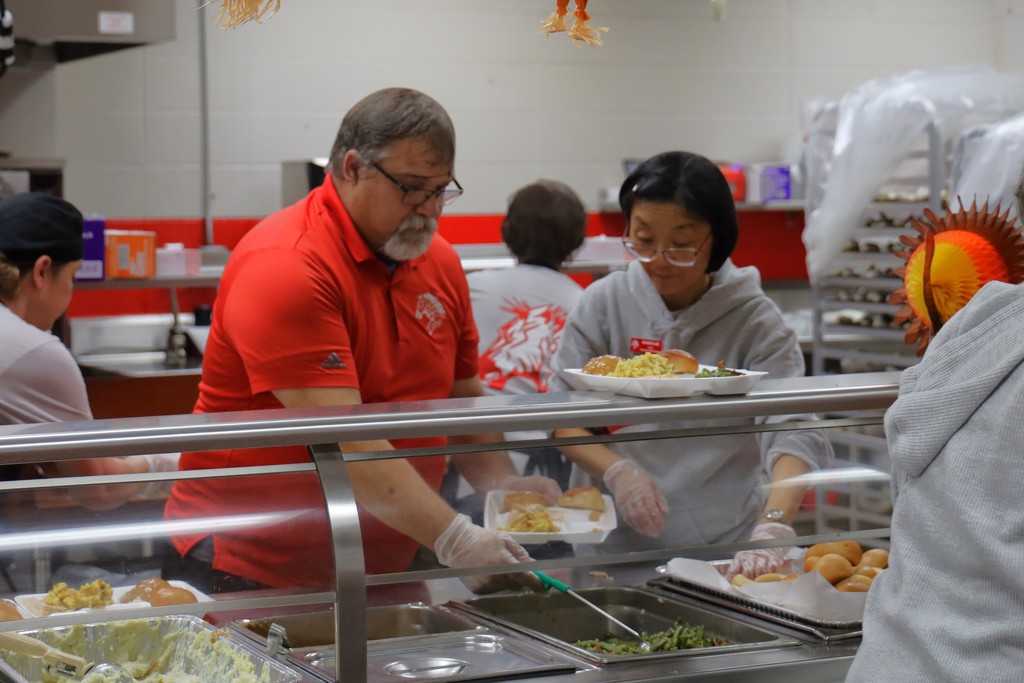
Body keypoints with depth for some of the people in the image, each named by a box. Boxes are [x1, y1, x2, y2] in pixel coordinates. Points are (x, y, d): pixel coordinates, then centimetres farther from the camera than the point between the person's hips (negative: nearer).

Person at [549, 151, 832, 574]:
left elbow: (794, 435, -12)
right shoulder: (603, 305, 5)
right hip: (617, 545, 2)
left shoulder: (754, 321, -2)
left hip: (727, 550, -1)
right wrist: (615, 470, -13)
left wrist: (772, 529, -29)